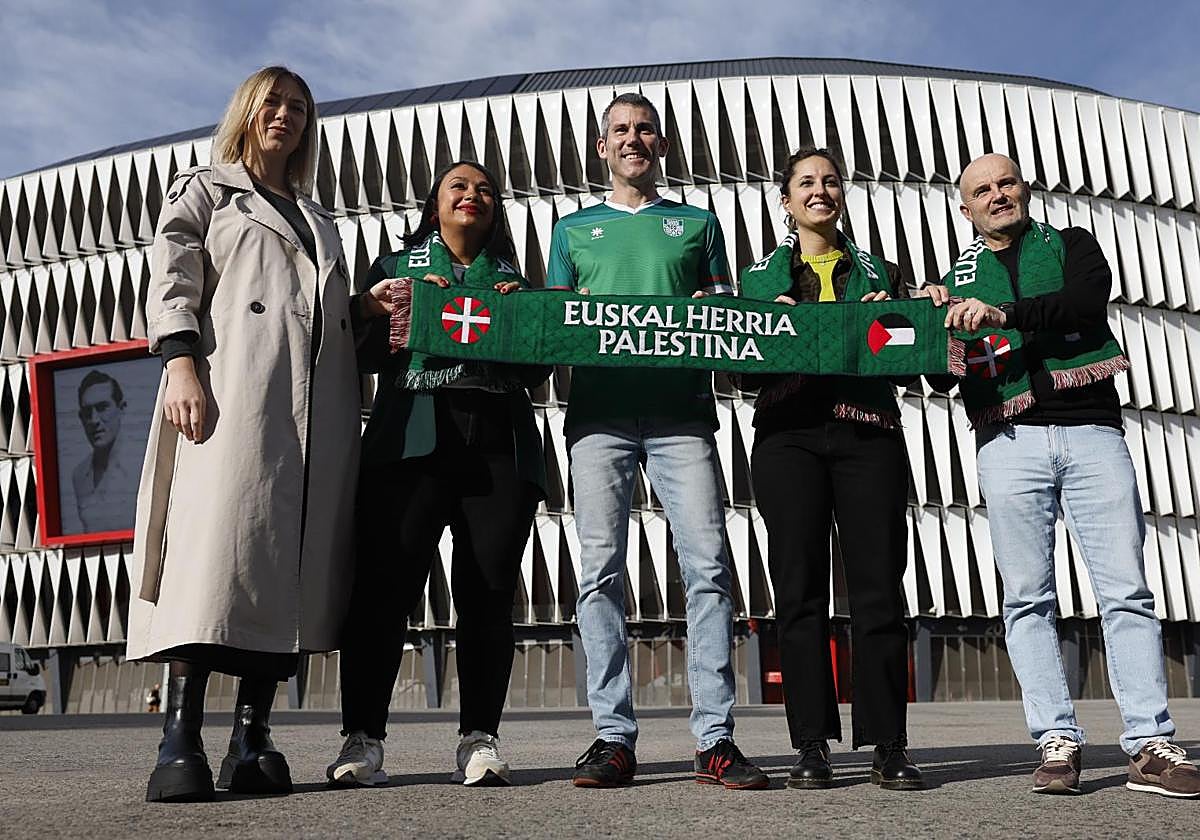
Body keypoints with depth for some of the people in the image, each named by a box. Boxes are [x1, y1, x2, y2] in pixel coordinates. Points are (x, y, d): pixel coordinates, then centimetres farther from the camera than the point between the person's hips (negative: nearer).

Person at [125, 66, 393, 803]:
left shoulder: (318, 217, 32)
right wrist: (181, 364, -13)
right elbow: (172, 283, 3)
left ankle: (253, 741, -1)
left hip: (320, 407, 5)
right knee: (216, 544, -16)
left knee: (295, 558, -4)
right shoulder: (203, 191, 18)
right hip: (233, 389, -5)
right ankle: (181, 746, -15)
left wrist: (364, 307, 9)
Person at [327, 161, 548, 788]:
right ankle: (362, 738, -5)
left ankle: (480, 739, 3)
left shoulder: (513, 279, 25)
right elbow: (365, 352, 10)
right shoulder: (395, 267, 22)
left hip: (499, 446, 2)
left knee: (488, 590, -4)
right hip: (410, 442, -1)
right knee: (385, 584, -11)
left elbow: (537, 372, 17)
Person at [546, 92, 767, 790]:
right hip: (600, 407, 1)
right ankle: (613, 737, 1)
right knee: (602, 570, -5)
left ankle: (715, 738, -6)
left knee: (708, 564, -10)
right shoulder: (574, 229, 24)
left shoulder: (698, 223, 22)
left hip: (681, 406, 0)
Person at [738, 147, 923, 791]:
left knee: (878, 587, -5)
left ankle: (888, 746, 3)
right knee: (799, 589, -2)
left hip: (868, 430, 0)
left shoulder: (878, 272, 21)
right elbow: (744, 370, 12)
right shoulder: (759, 276, 18)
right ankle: (812, 745, 3)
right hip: (788, 434, 0)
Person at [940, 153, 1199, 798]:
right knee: (1027, 599, -3)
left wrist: (1004, 314, -20)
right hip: (1009, 442, 1)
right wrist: (933, 318, -9)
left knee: (1126, 591, -4)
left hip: (1091, 431, 0)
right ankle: (1057, 741, 2)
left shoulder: (1071, 245, 16)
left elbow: (1087, 303, -6)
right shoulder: (957, 281, 19)